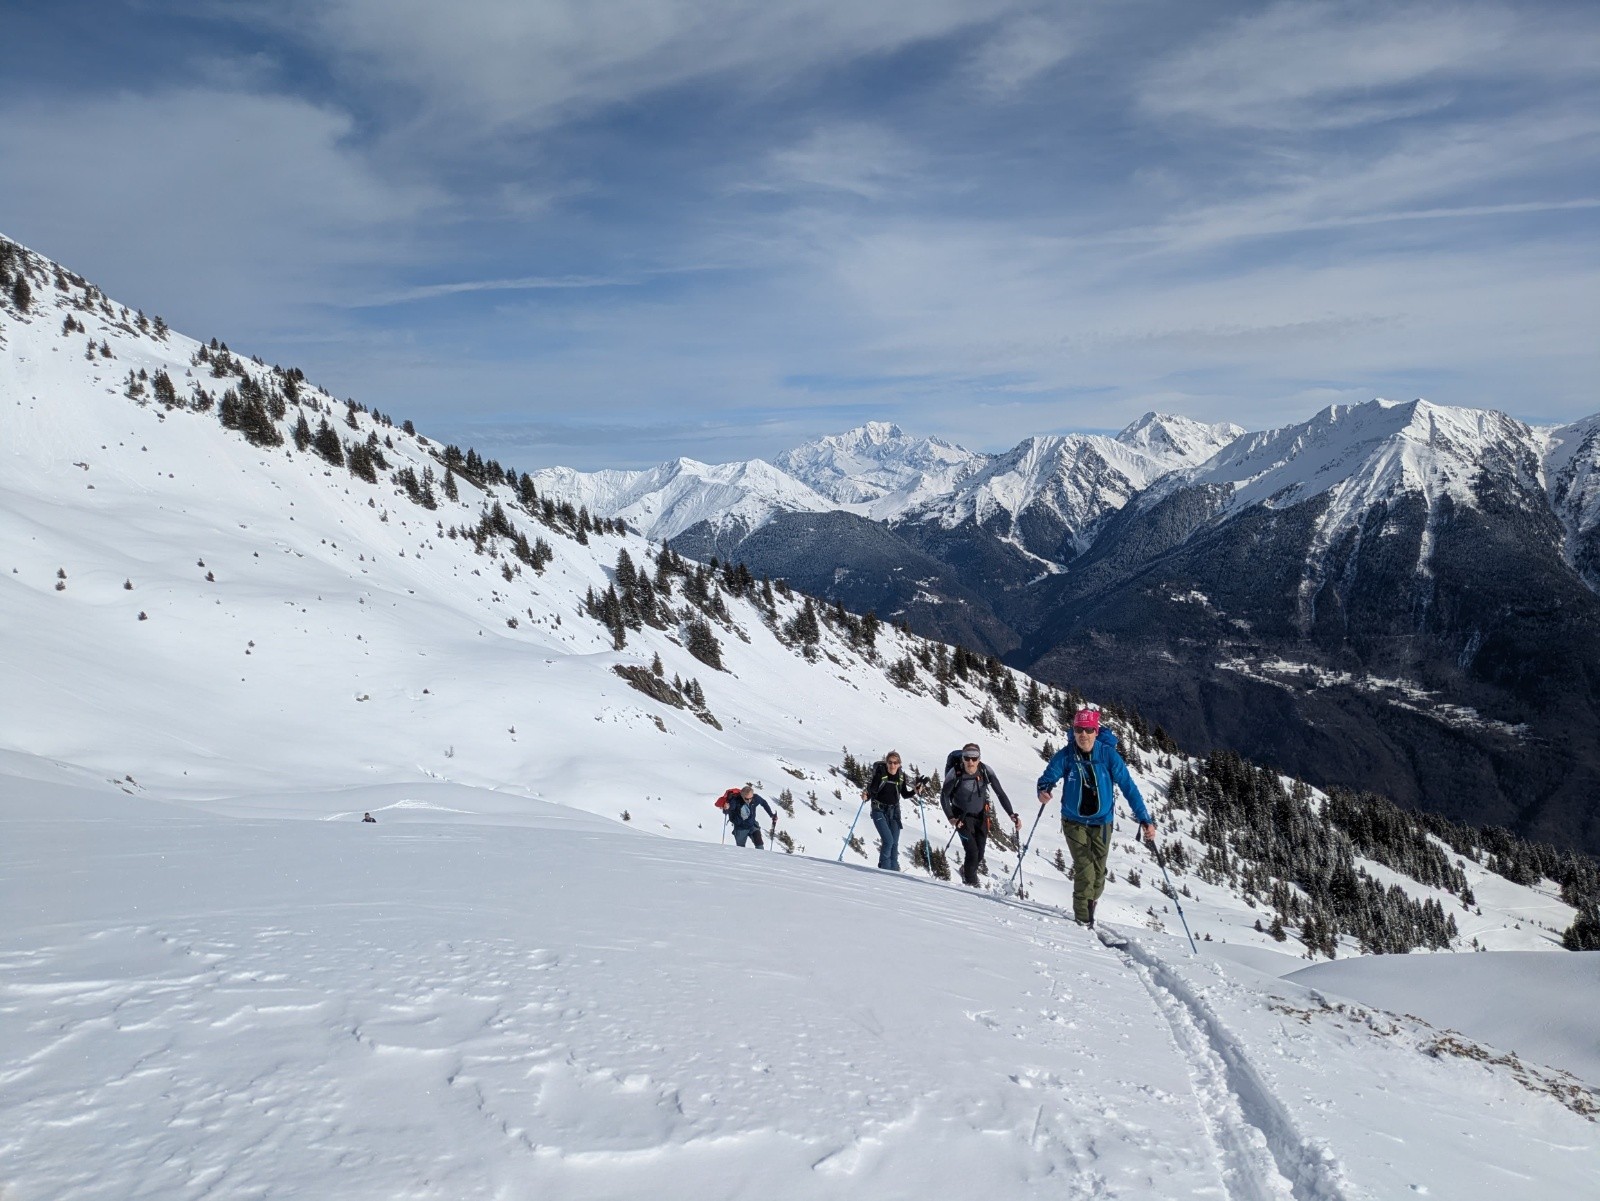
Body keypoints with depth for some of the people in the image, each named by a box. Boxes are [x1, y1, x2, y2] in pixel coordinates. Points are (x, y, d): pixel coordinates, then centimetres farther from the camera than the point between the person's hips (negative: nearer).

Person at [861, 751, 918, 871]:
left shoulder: (902, 776, -5)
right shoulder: (880, 774, -17)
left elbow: (905, 794, 8)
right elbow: (871, 791, -15)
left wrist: (915, 791, -9)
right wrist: (866, 796, -36)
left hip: (894, 811, 4)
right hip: (879, 811, -4)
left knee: (895, 843, 4)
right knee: (888, 840, -15)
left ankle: (894, 871, 16)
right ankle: (884, 870, -1)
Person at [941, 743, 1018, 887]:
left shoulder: (986, 771, -20)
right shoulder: (955, 773, -25)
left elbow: (1000, 793, -14)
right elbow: (944, 797, -14)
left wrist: (1012, 814, -23)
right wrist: (951, 817, -26)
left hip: (981, 815, 3)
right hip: (962, 816, -3)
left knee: (980, 855, 7)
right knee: (972, 852, -14)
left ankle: (966, 870, 40)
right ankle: (970, 883, 10)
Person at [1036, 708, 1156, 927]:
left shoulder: (1108, 754, -16)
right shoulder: (1066, 755, -14)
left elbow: (1128, 787, -13)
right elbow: (1049, 776, -16)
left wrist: (1145, 820, -19)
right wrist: (1044, 790, -41)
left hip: (1101, 823, 1)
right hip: (1074, 822, -1)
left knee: (1098, 873, 9)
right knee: (1085, 871, -13)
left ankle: (1088, 911, 33)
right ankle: (1083, 920, -1)